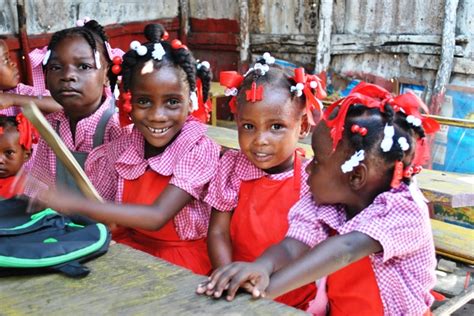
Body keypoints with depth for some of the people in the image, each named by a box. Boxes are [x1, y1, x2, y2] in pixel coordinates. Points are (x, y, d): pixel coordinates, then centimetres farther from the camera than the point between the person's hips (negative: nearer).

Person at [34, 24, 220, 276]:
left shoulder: (199, 150, -17)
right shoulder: (121, 149, -3)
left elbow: (156, 217, -26)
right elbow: (100, 208, 3)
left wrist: (73, 204, -30)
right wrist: (50, 202, -16)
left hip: (181, 260, -5)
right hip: (129, 249, 5)